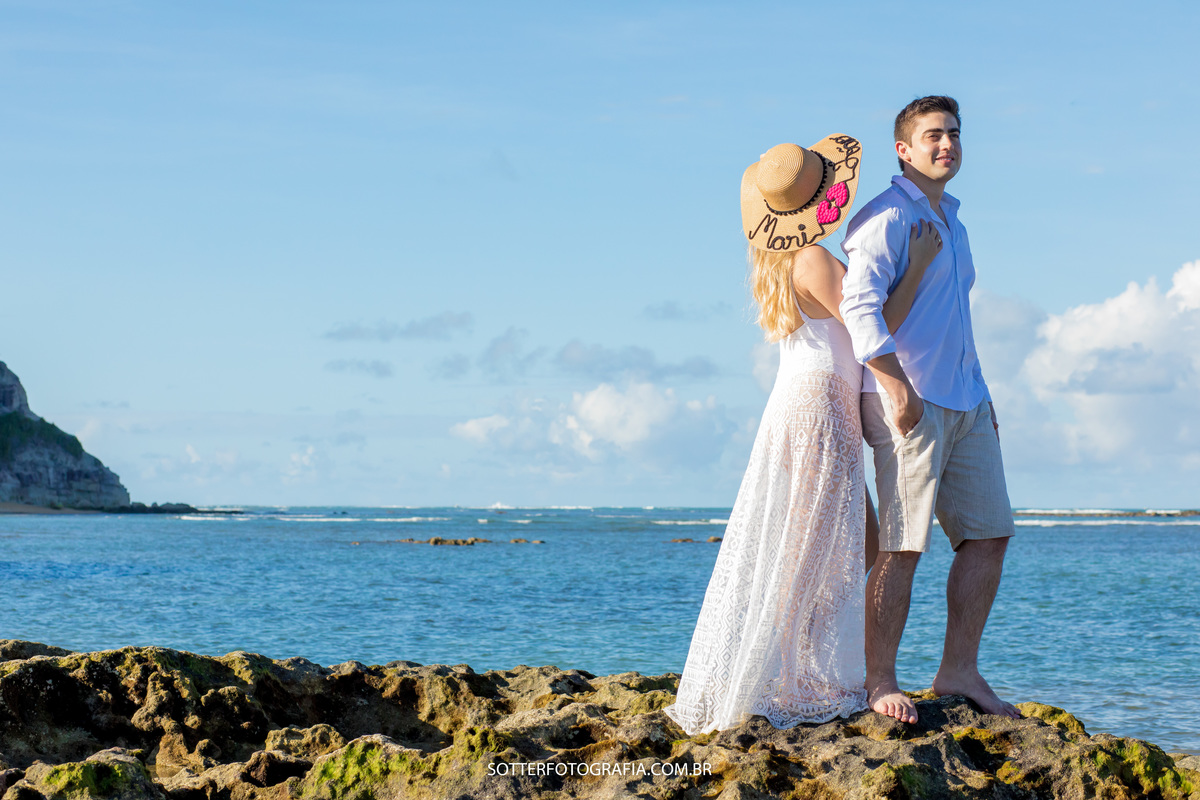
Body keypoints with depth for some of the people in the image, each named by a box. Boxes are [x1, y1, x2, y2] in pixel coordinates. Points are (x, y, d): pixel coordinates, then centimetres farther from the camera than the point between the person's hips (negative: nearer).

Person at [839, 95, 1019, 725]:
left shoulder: (952, 223, 22)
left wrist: (980, 394, 23)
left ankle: (959, 672, 12)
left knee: (989, 532, 5)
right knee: (902, 545, -9)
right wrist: (898, 386, -27)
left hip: (965, 401, 9)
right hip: (908, 401, -9)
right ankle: (880, 684, -3)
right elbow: (860, 304, -20)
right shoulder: (886, 217, -7)